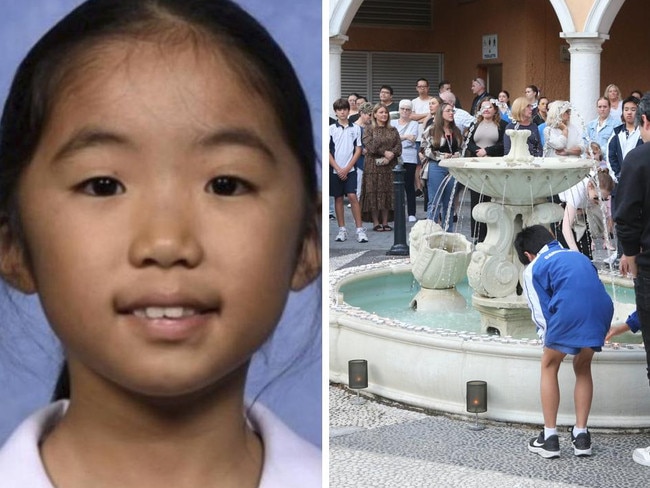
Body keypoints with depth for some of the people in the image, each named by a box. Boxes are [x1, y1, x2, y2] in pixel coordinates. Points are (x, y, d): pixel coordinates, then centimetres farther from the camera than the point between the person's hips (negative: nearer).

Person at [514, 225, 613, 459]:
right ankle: (581, 435, 23)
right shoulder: (577, 256, 34)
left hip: (569, 311, -5)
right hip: (602, 309, 5)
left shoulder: (533, 269, 18)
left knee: (549, 366, 17)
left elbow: (541, 314, 10)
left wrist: (549, 341, 24)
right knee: (583, 367, 25)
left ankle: (550, 437, 14)